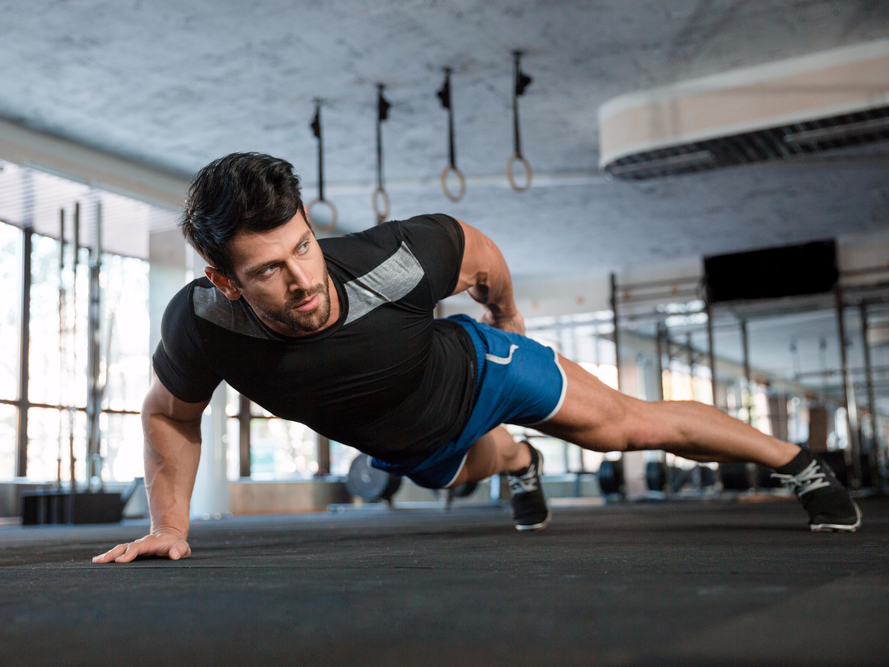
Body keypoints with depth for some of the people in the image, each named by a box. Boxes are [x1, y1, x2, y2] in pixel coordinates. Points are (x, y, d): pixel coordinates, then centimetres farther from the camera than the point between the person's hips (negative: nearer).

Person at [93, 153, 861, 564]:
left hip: (475, 368, -3)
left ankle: (799, 461, 29)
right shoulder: (203, 323, -37)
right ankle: (521, 465, 76)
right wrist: (170, 525, -15)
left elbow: (475, 248, -17)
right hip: (410, 447, 4)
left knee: (637, 424, 4)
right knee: (481, 462, 36)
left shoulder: (392, 258, -43)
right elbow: (171, 413, -13)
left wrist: (507, 317, 2)